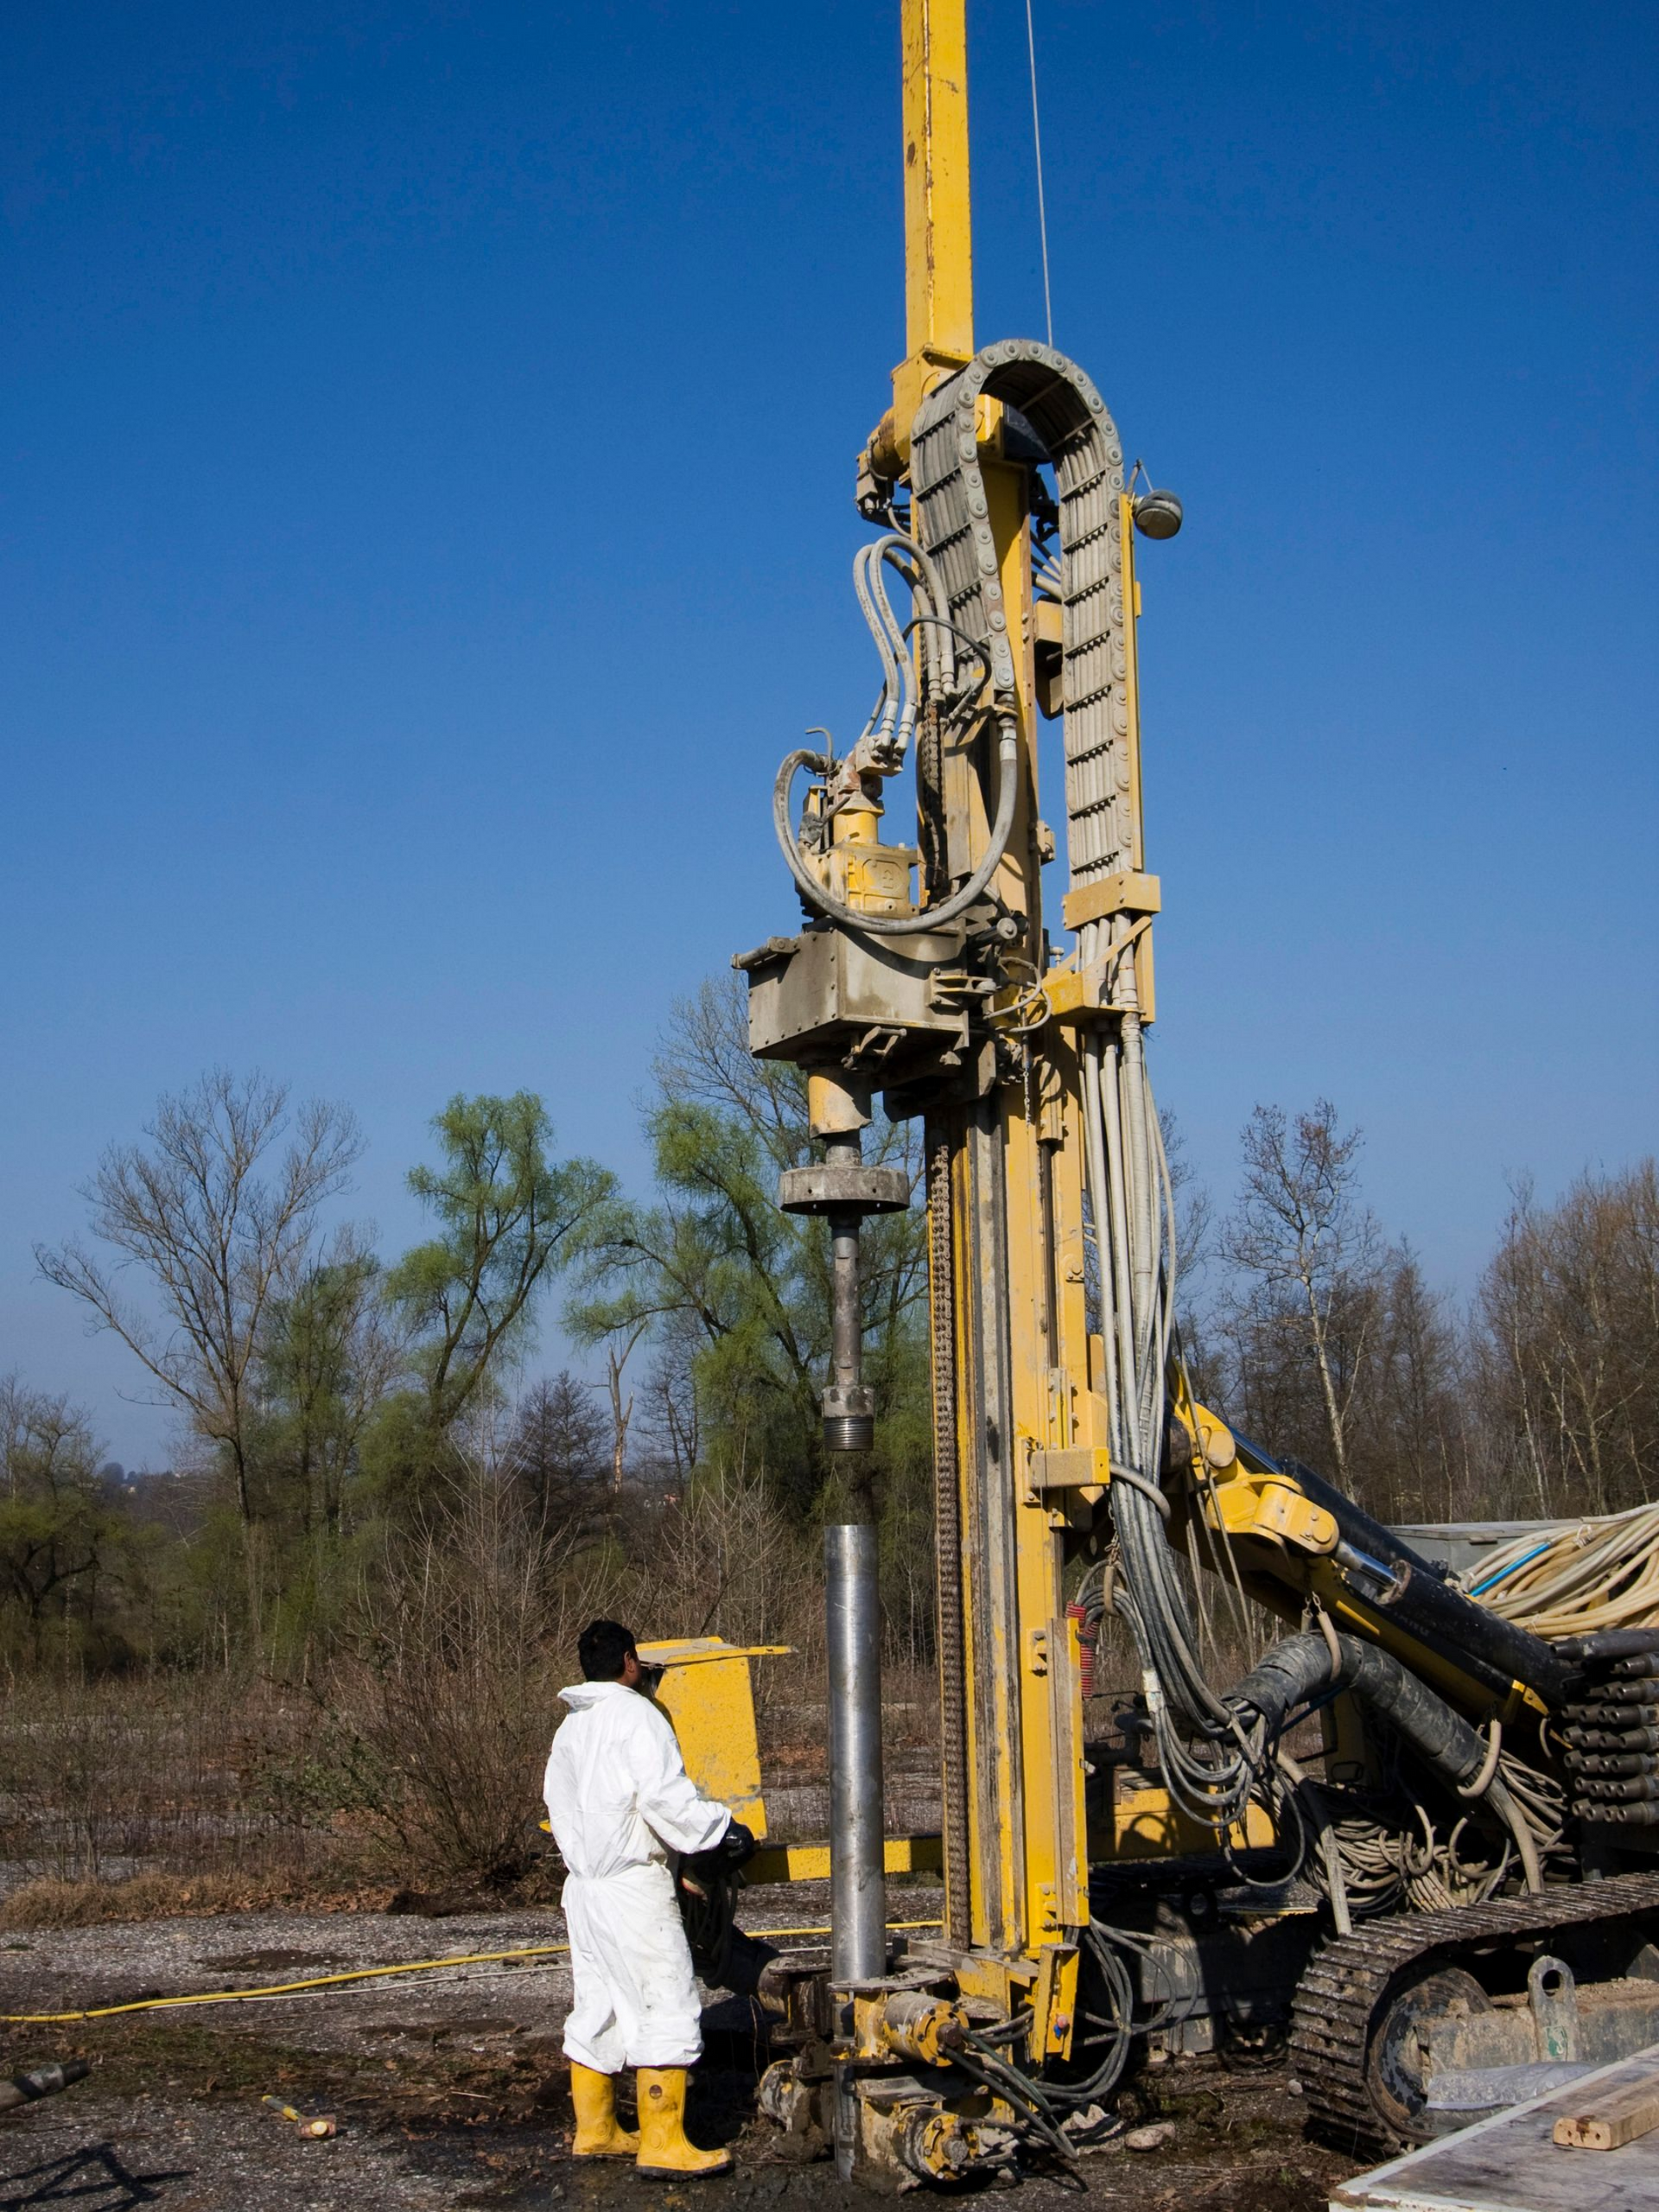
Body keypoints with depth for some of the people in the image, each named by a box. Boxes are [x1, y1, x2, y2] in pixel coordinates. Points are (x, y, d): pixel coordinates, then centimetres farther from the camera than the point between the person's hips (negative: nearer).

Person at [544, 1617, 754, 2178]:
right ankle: (661, 2143, -7)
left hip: (583, 1886, 9)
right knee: (668, 2006, -6)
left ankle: (595, 2131, 22)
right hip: (633, 1882, -9)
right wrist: (724, 1831, -10)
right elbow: (666, 1795, -19)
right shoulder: (636, 1715, -11)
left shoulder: (570, 1728, 15)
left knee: (596, 2008, 15)